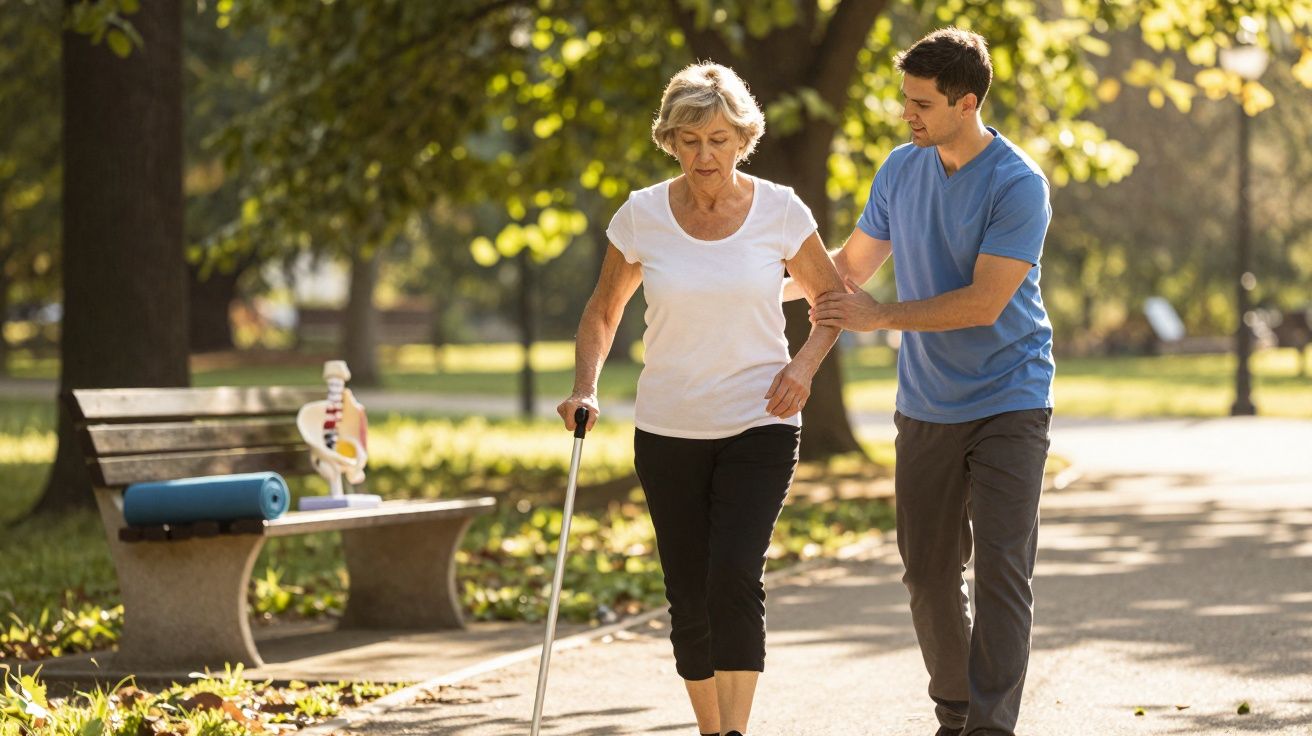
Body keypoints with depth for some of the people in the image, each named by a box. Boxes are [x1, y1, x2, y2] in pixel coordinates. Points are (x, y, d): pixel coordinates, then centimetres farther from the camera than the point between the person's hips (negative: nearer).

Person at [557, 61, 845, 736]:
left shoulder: (779, 211, -5)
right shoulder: (642, 215, -4)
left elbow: (831, 298, 9)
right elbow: (603, 311, 10)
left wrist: (804, 363, -9)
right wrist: (584, 388, -6)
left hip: (758, 426, -2)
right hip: (668, 430, 2)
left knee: (734, 576, -20)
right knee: (689, 597, 5)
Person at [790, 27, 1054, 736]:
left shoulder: (1019, 186, -15)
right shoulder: (901, 169, 4)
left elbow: (984, 303, -21)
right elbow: (852, 261, 18)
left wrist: (881, 316, -18)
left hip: (1008, 404, -5)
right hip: (925, 407, 6)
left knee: (1000, 569, -12)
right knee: (928, 571, 8)